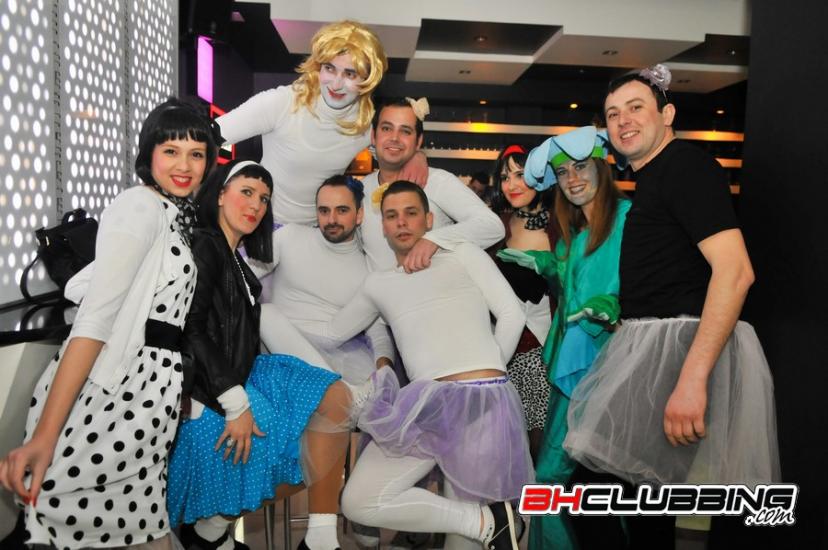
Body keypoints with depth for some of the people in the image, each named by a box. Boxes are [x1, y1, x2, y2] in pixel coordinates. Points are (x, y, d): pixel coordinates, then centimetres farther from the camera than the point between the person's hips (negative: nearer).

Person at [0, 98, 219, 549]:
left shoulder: (178, 215, 19)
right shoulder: (139, 206, -8)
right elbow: (96, 318, -18)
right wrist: (45, 434, -21)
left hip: (154, 390, 8)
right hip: (113, 387, -8)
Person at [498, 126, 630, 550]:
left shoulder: (629, 217, -5)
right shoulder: (572, 234, 19)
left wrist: (613, 307, -27)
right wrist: (547, 266, 13)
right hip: (572, 364, 7)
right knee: (551, 474, 7)